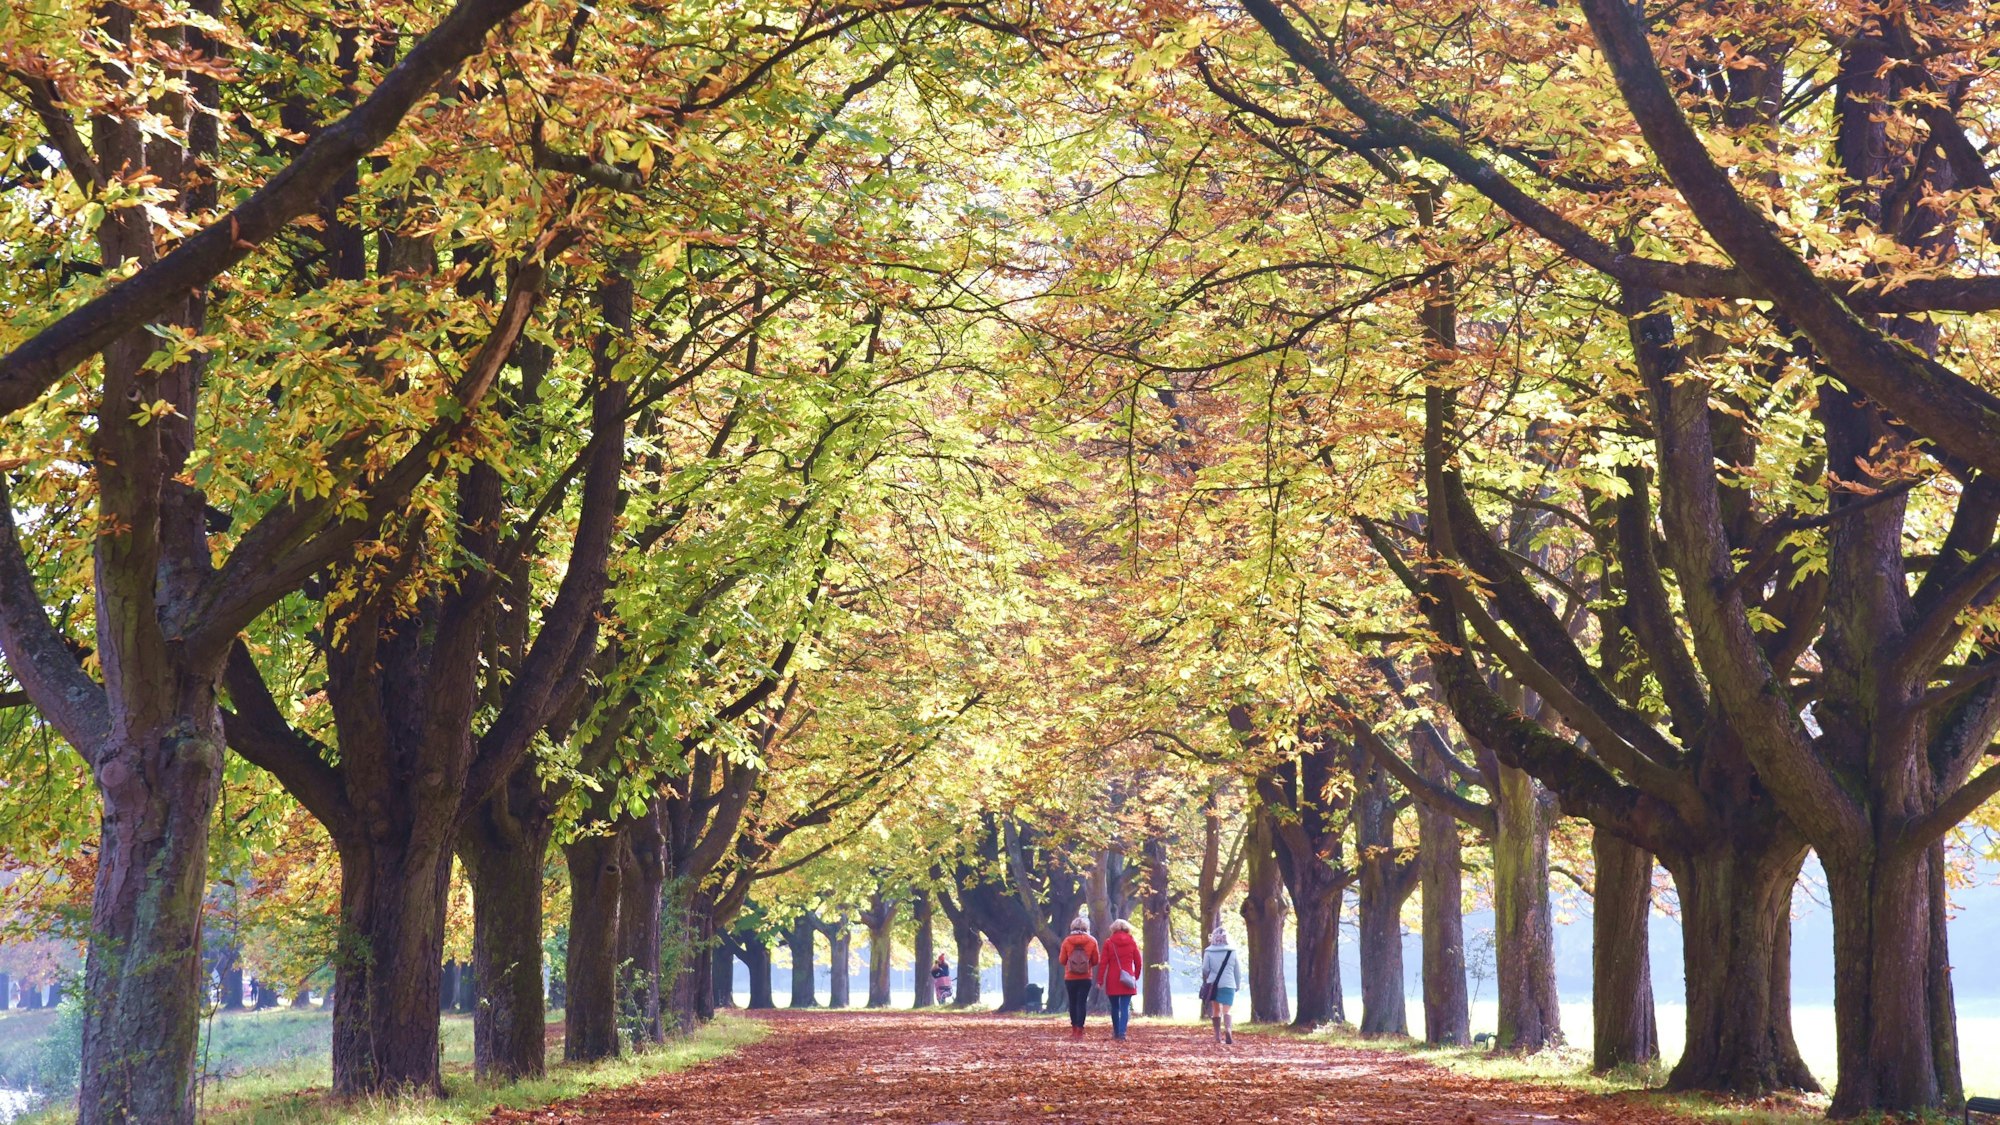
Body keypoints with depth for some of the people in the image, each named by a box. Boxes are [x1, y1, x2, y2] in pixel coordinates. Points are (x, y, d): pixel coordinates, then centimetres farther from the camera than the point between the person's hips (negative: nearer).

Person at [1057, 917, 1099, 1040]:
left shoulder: (1067, 941, -5)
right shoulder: (1092, 941, -4)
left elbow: (1061, 960, -1)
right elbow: (1095, 961, 0)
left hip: (1070, 978, 0)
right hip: (1085, 978, 0)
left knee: (1072, 1002, 13)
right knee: (1082, 1002, 0)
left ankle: (1074, 1029, 18)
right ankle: (1079, 1030, -8)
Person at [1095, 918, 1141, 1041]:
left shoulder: (1109, 942, 0)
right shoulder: (1132, 942, 2)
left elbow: (1103, 962, -4)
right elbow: (1138, 961, 5)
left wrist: (1100, 980, -1)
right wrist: (1136, 976, 20)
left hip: (1112, 980, 0)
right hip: (1127, 980, 0)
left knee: (1115, 1007, 14)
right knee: (1125, 1007, -3)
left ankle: (1116, 1032, 22)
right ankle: (1122, 1033, -17)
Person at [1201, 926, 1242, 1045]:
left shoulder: (1208, 952, -2)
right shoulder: (1232, 952, 1)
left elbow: (1205, 969, -3)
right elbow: (1238, 971, 6)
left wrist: (1206, 980, 15)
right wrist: (1238, 985, 17)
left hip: (1213, 984, 1)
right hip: (1228, 985, -1)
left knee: (1216, 1010, 14)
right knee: (1226, 1011, -3)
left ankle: (1218, 1036, 15)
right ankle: (1228, 1030, -29)